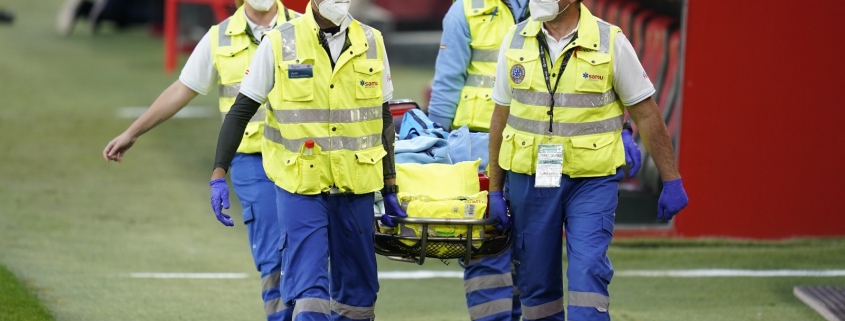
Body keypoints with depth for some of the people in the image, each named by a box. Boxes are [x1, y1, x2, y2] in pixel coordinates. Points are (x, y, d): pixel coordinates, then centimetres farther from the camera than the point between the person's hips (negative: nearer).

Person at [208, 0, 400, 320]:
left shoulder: (371, 43, 6)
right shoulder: (279, 44, -4)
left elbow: (383, 119, 15)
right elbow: (241, 110, 1)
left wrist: (390, 187, 14)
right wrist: (219, 173, -6)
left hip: (355, 185, 3)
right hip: (299, 185, -3)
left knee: (356, 290, 9)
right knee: (308, 291, -11)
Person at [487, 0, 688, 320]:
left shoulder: (610, 42, -6)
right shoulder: (515, 40, 3)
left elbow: (646, 114, -1)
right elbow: (501, 117, 10)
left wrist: (672, 182, -1)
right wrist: (495, 190, 11)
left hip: (592, 181, -3)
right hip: (529, 181, 3)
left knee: (588, 275, -14)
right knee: (535, 283, 7)